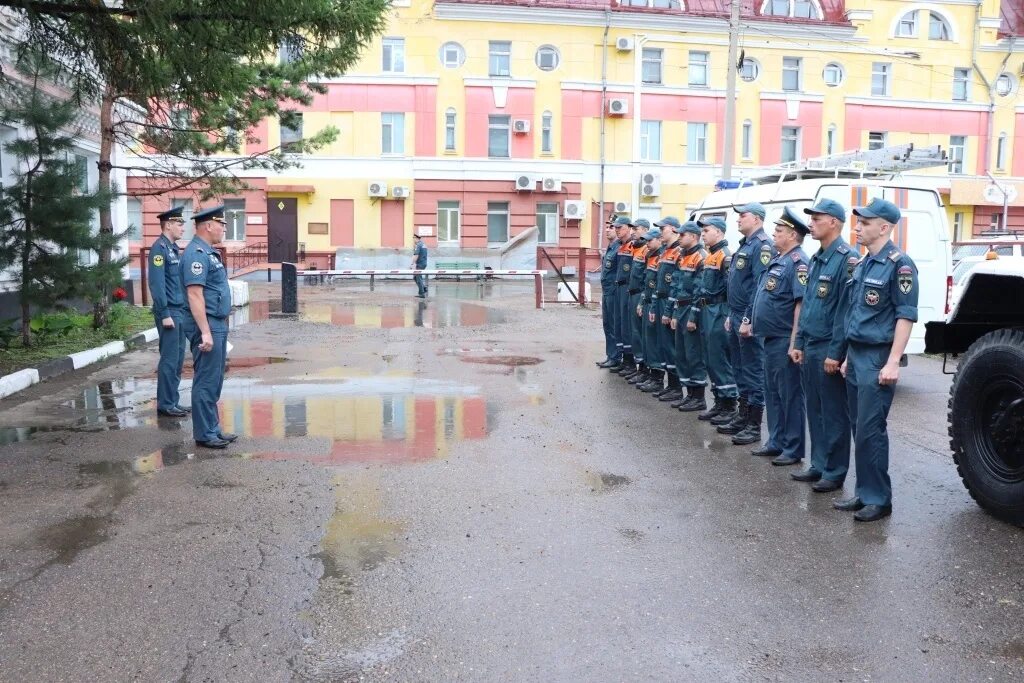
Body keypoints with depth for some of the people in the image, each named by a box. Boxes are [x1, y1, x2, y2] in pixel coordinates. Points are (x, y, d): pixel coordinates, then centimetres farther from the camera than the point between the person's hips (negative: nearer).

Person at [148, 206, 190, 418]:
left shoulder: (174, 248, 15)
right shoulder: (159, 248, -12)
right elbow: (156, 284, -18)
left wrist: (182, 312, 16)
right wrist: (164, 314, -20)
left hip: (180, 311, 9)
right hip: (169, 312, -9)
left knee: (178, 359, 12)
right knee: (169, 360, -4)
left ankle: (173, 401, 20)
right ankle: (165, 405, 4)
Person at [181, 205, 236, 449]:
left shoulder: (209, 252, 16)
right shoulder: (196, 253, -15)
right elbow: (194, 294, -22)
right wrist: (205, 332, -25)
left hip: (218, 325, 10)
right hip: (207, 325, -10)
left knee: (214, 382, 15)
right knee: (206, 382, -4)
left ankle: (213, 429, 23)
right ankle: (204, 434, 4)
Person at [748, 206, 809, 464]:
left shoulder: (797, 262, -15)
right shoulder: (778, 260, 15)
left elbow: (801, 304, -20)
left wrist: (794, 343, -22)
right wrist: (753, 323, 20)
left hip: (784, 340, -10)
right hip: (771, 337, 10)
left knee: (790, 395, -1)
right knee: (772, 393, 16)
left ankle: (794, 449, 8)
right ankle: (777, 442, 27)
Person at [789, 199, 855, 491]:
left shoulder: (847, 259, -13)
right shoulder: (816, 259, 15)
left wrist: (835, 352, -19)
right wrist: (799, 343, 16)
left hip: (828, 349, -9)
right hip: (809, 347, 9)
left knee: (834, 412, 2)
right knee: (814, 410, 14)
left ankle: (834, 473, 11)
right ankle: (818, 466, 24)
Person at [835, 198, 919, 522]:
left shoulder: (898, 264, -11)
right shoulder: (863, 264, 15)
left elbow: (906, 316, -15)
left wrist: (893, 362, -20)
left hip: (878, 358, -8)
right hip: (856, 355, 9)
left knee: (870, 430, -6)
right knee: (860, 429, 11)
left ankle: (878, 499, 5)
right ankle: (864, 493, 20)